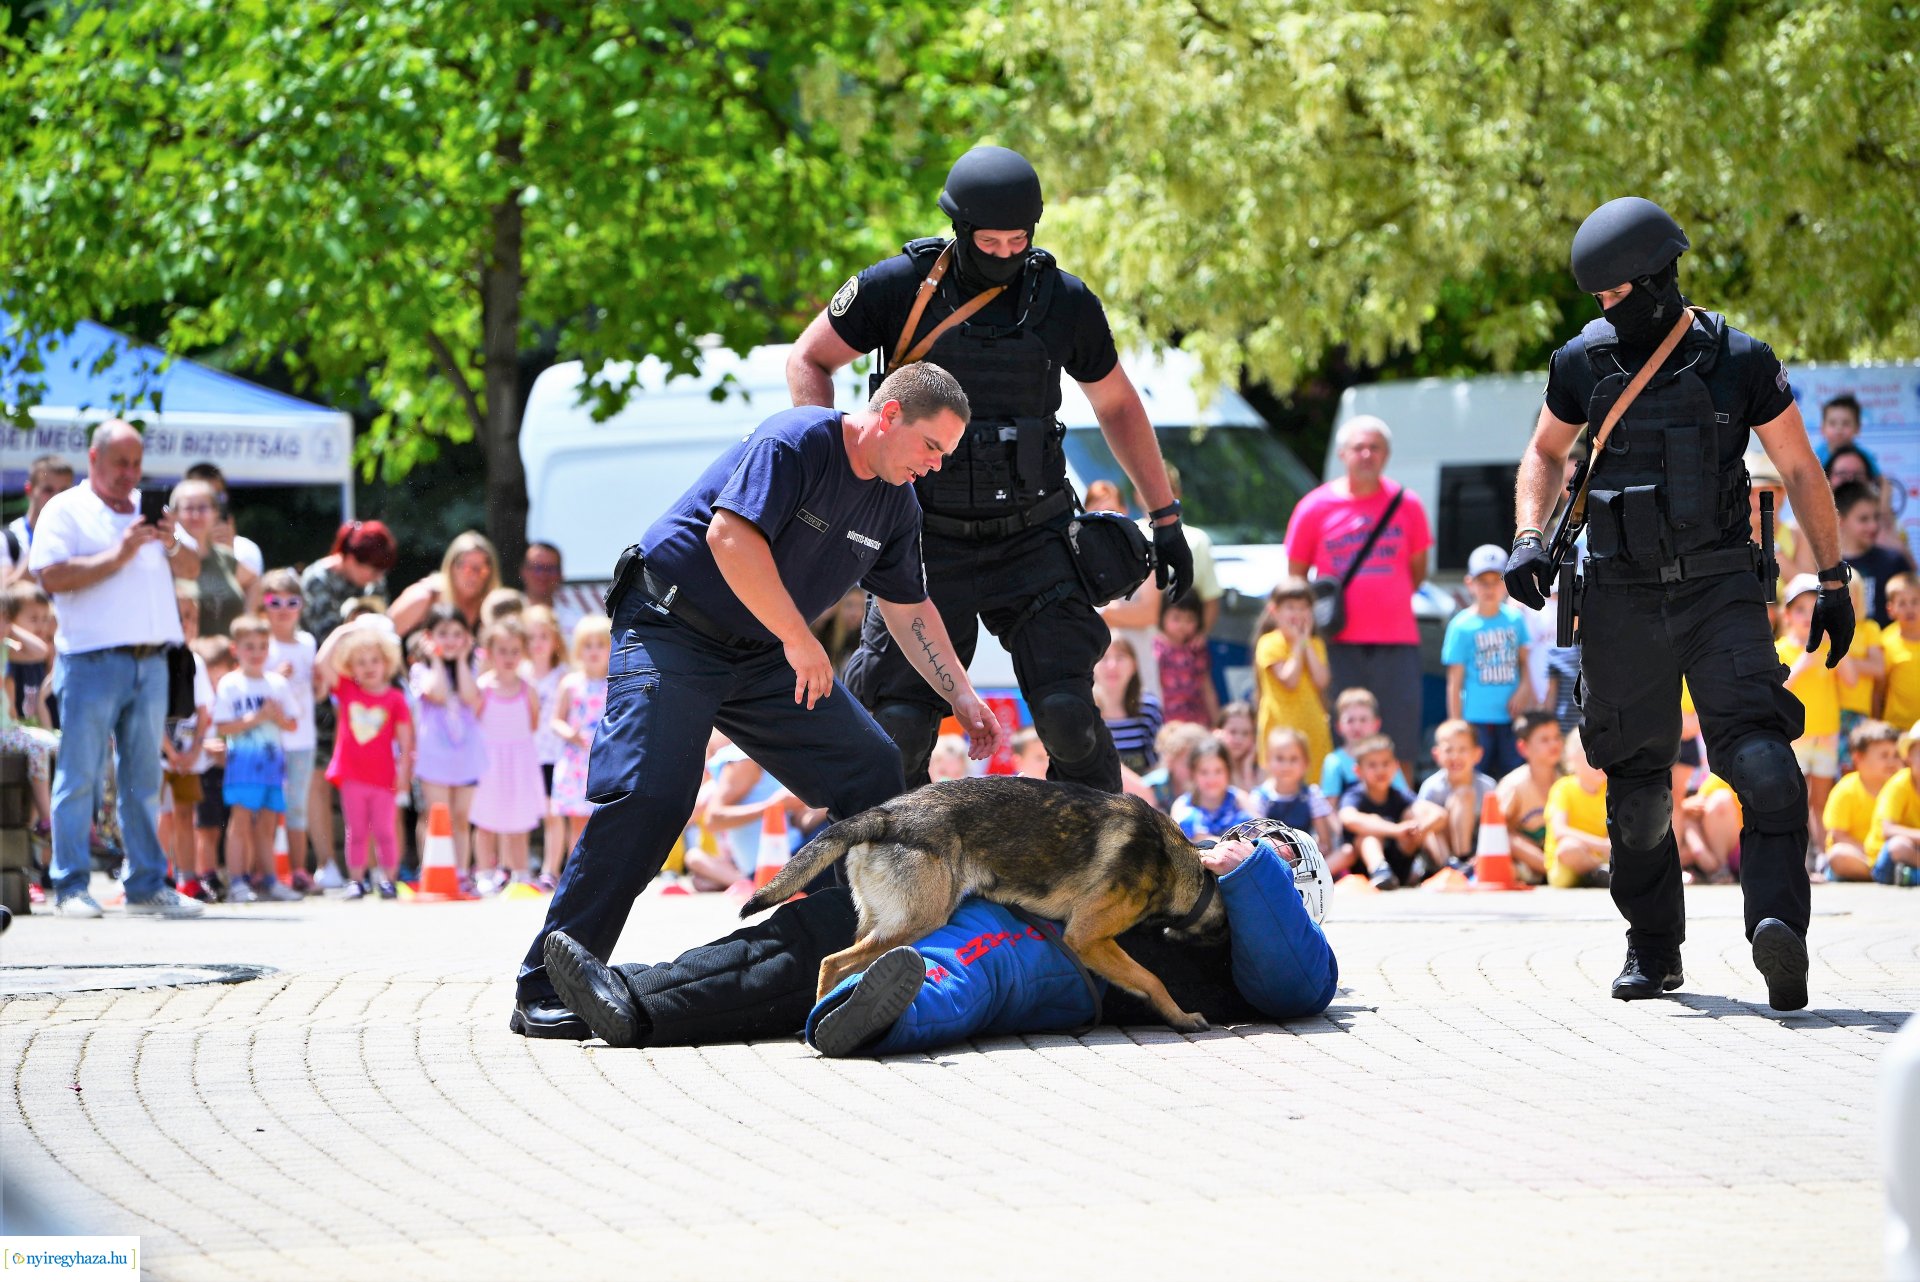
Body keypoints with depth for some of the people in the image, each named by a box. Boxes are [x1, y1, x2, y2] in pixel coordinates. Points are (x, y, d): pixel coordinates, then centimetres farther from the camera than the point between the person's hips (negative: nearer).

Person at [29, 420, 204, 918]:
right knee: (80, 776, -5)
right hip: (92, 659, -6)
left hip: (150, 661, 6)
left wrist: (172, 545, -5)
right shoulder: (66, 511, 0)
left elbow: (192, 569, 16)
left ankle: (147, 886, 11)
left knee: (144, 778, 8)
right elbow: (52, 576, -13)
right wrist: (117, 555, -16)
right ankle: (71, 887, -2)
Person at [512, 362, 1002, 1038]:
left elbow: (908, 607, 19)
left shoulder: (897, 506, 7)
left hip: (765, 655, 9)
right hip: (671, 630, -9)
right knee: (651, 793, -21)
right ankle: (546, 994, -20)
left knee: (871, 767, 1)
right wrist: (799, 641, -27)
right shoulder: (797, 442, -20)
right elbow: (731, 536, -31)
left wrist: (963, 696, 14)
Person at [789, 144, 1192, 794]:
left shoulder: (1065, 302, -2)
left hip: (1033, 543, 0)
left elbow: (1117, 404, 12)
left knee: (1068, 714, -13)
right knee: (897, 727, -5)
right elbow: (807, 361, 4)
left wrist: (1166, 518, 13)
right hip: (931, 543, 0)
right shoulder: (900, 287, -8)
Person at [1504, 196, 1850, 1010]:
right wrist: (1529, 538, 3)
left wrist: (1833, 581, 6)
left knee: (1758, 753, -20)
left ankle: (1779, 927, -32)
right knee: (1636, 783, 7)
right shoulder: (1584, 363, 5)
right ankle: (1653, 950, 21)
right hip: (1621, 597, 3)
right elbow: (1545, 453, 20)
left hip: (1719, 587, -3)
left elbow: (1800, 470, 6)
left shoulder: (1738, 361, -2)